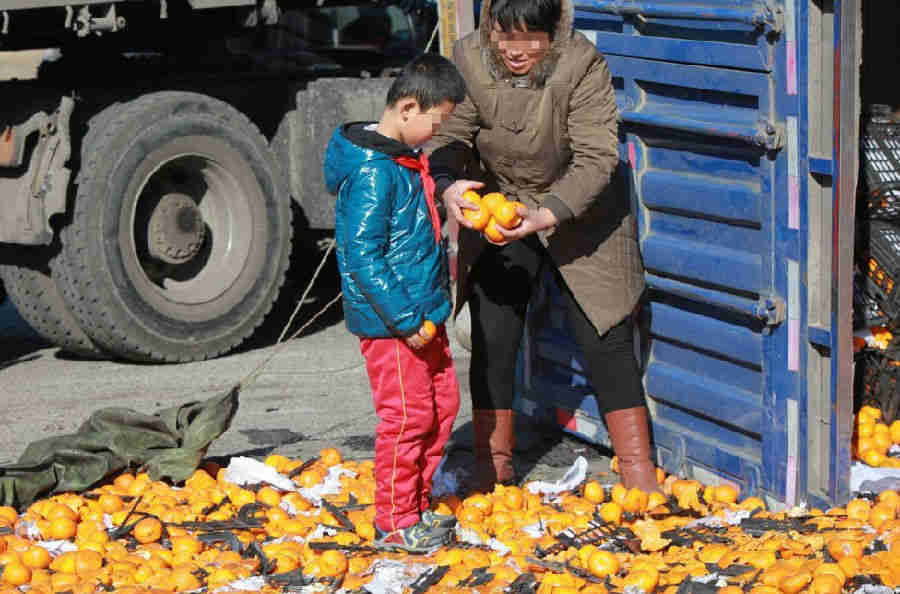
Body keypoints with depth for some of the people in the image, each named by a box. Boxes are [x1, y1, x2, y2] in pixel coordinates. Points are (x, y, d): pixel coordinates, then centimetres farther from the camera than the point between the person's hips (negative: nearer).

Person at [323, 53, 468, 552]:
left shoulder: (406, 160, 11)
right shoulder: (372, 171, -21)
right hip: (390, 322, -10)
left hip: (422, 314, 10)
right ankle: (395, 523, 9)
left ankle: (417, 506, 28)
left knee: (443, 404, 16)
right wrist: (406, 320, -23)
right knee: (408, 416, -3)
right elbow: (363, 256, -24)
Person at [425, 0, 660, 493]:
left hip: (578, 216, -3)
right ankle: (493, 462, 21)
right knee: (491, 341, 4)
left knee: (605, 341, -3)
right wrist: (447, 185, -35)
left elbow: (596, 157, -27)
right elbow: (448, 134, -12)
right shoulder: (468, 58, -14)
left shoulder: (582, 65, -24)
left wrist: (546, 215, -41)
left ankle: (637, 468, 8)